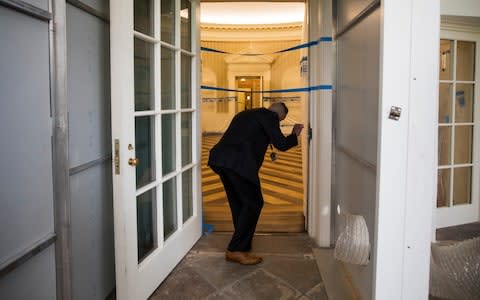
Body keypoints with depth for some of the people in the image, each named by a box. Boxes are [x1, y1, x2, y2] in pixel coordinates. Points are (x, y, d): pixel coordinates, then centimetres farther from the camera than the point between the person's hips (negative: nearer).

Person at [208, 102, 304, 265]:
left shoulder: (245, 114, 30)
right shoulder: (269, 116, 5)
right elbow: (281, 144, 0)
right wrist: (294, 135, 17)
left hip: (219, 159, 9)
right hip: (239, 163, -9)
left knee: (239, 204, 17)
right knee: (254, 203, 2)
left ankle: (241, 247, 23)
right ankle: (236, 250, 2)